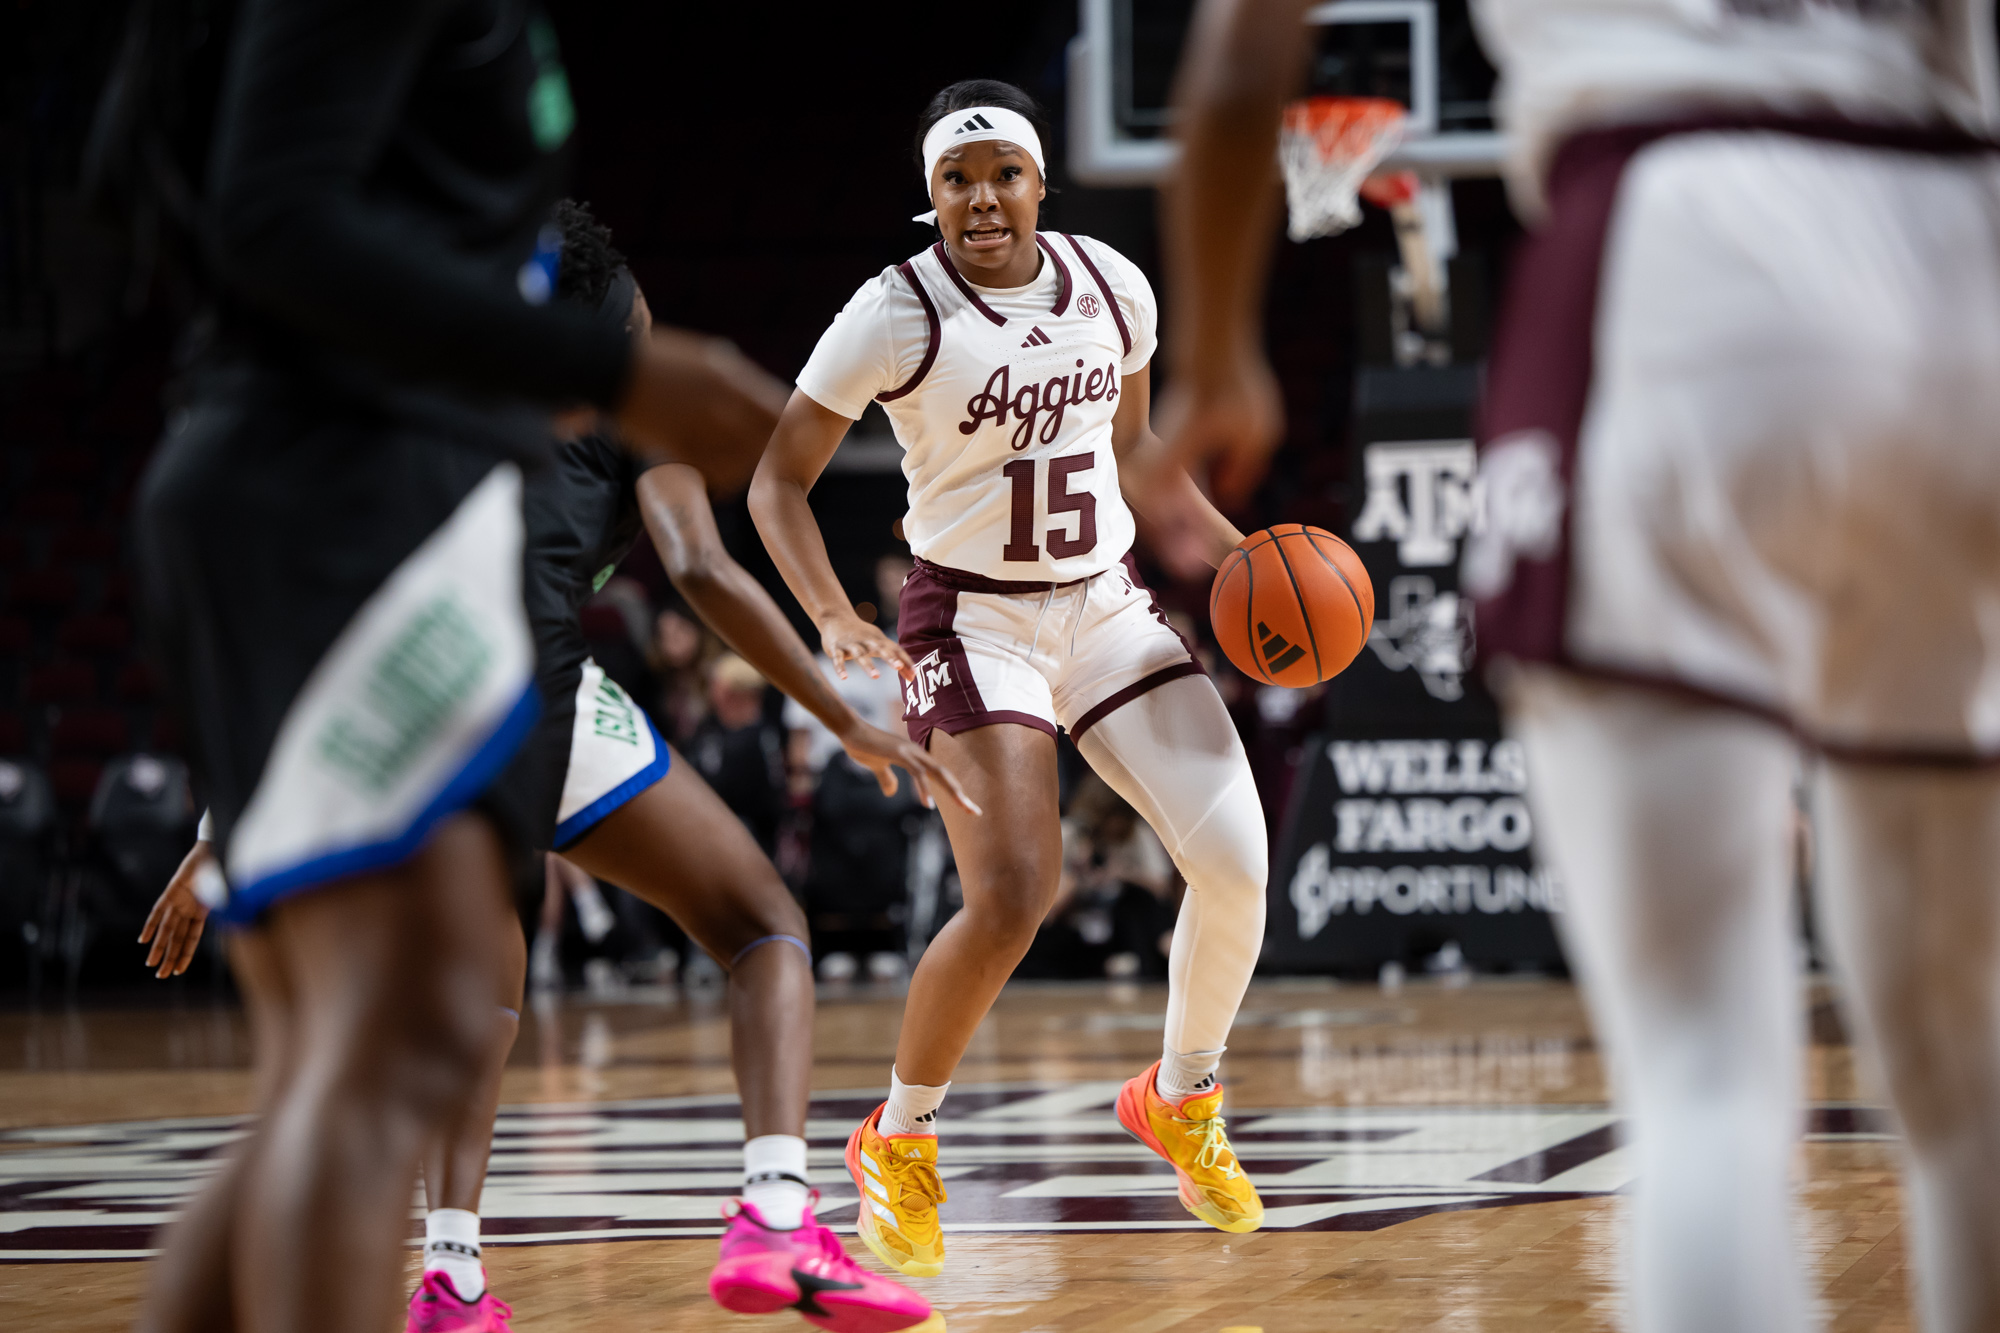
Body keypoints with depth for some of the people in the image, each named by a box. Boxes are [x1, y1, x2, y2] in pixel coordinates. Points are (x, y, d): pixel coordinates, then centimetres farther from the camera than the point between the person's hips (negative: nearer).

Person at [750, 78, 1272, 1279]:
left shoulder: (1113, 288, 0)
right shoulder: (897, 315, -14)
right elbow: (779, 480, -8)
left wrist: (1233, 551, 3)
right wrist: (836, 619, -23)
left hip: (1109, 604, 5)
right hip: (974, 620, -4)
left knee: (1237, 862, -9)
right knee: (1012, 900, -20)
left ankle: (1183, 1099, 19)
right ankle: (898, 1142, 5)